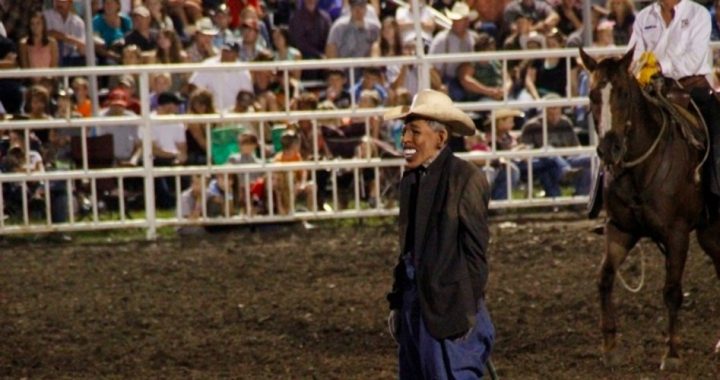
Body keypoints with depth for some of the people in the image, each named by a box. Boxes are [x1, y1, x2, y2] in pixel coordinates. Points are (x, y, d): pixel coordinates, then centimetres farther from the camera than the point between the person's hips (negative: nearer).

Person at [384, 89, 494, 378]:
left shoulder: (466, 179, -12)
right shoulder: (411, 179, 11)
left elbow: (475, 250, -12)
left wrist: (468, 311, -13)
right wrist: (397, 303, 13)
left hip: (450, 308, -8)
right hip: (414, 305, 8)